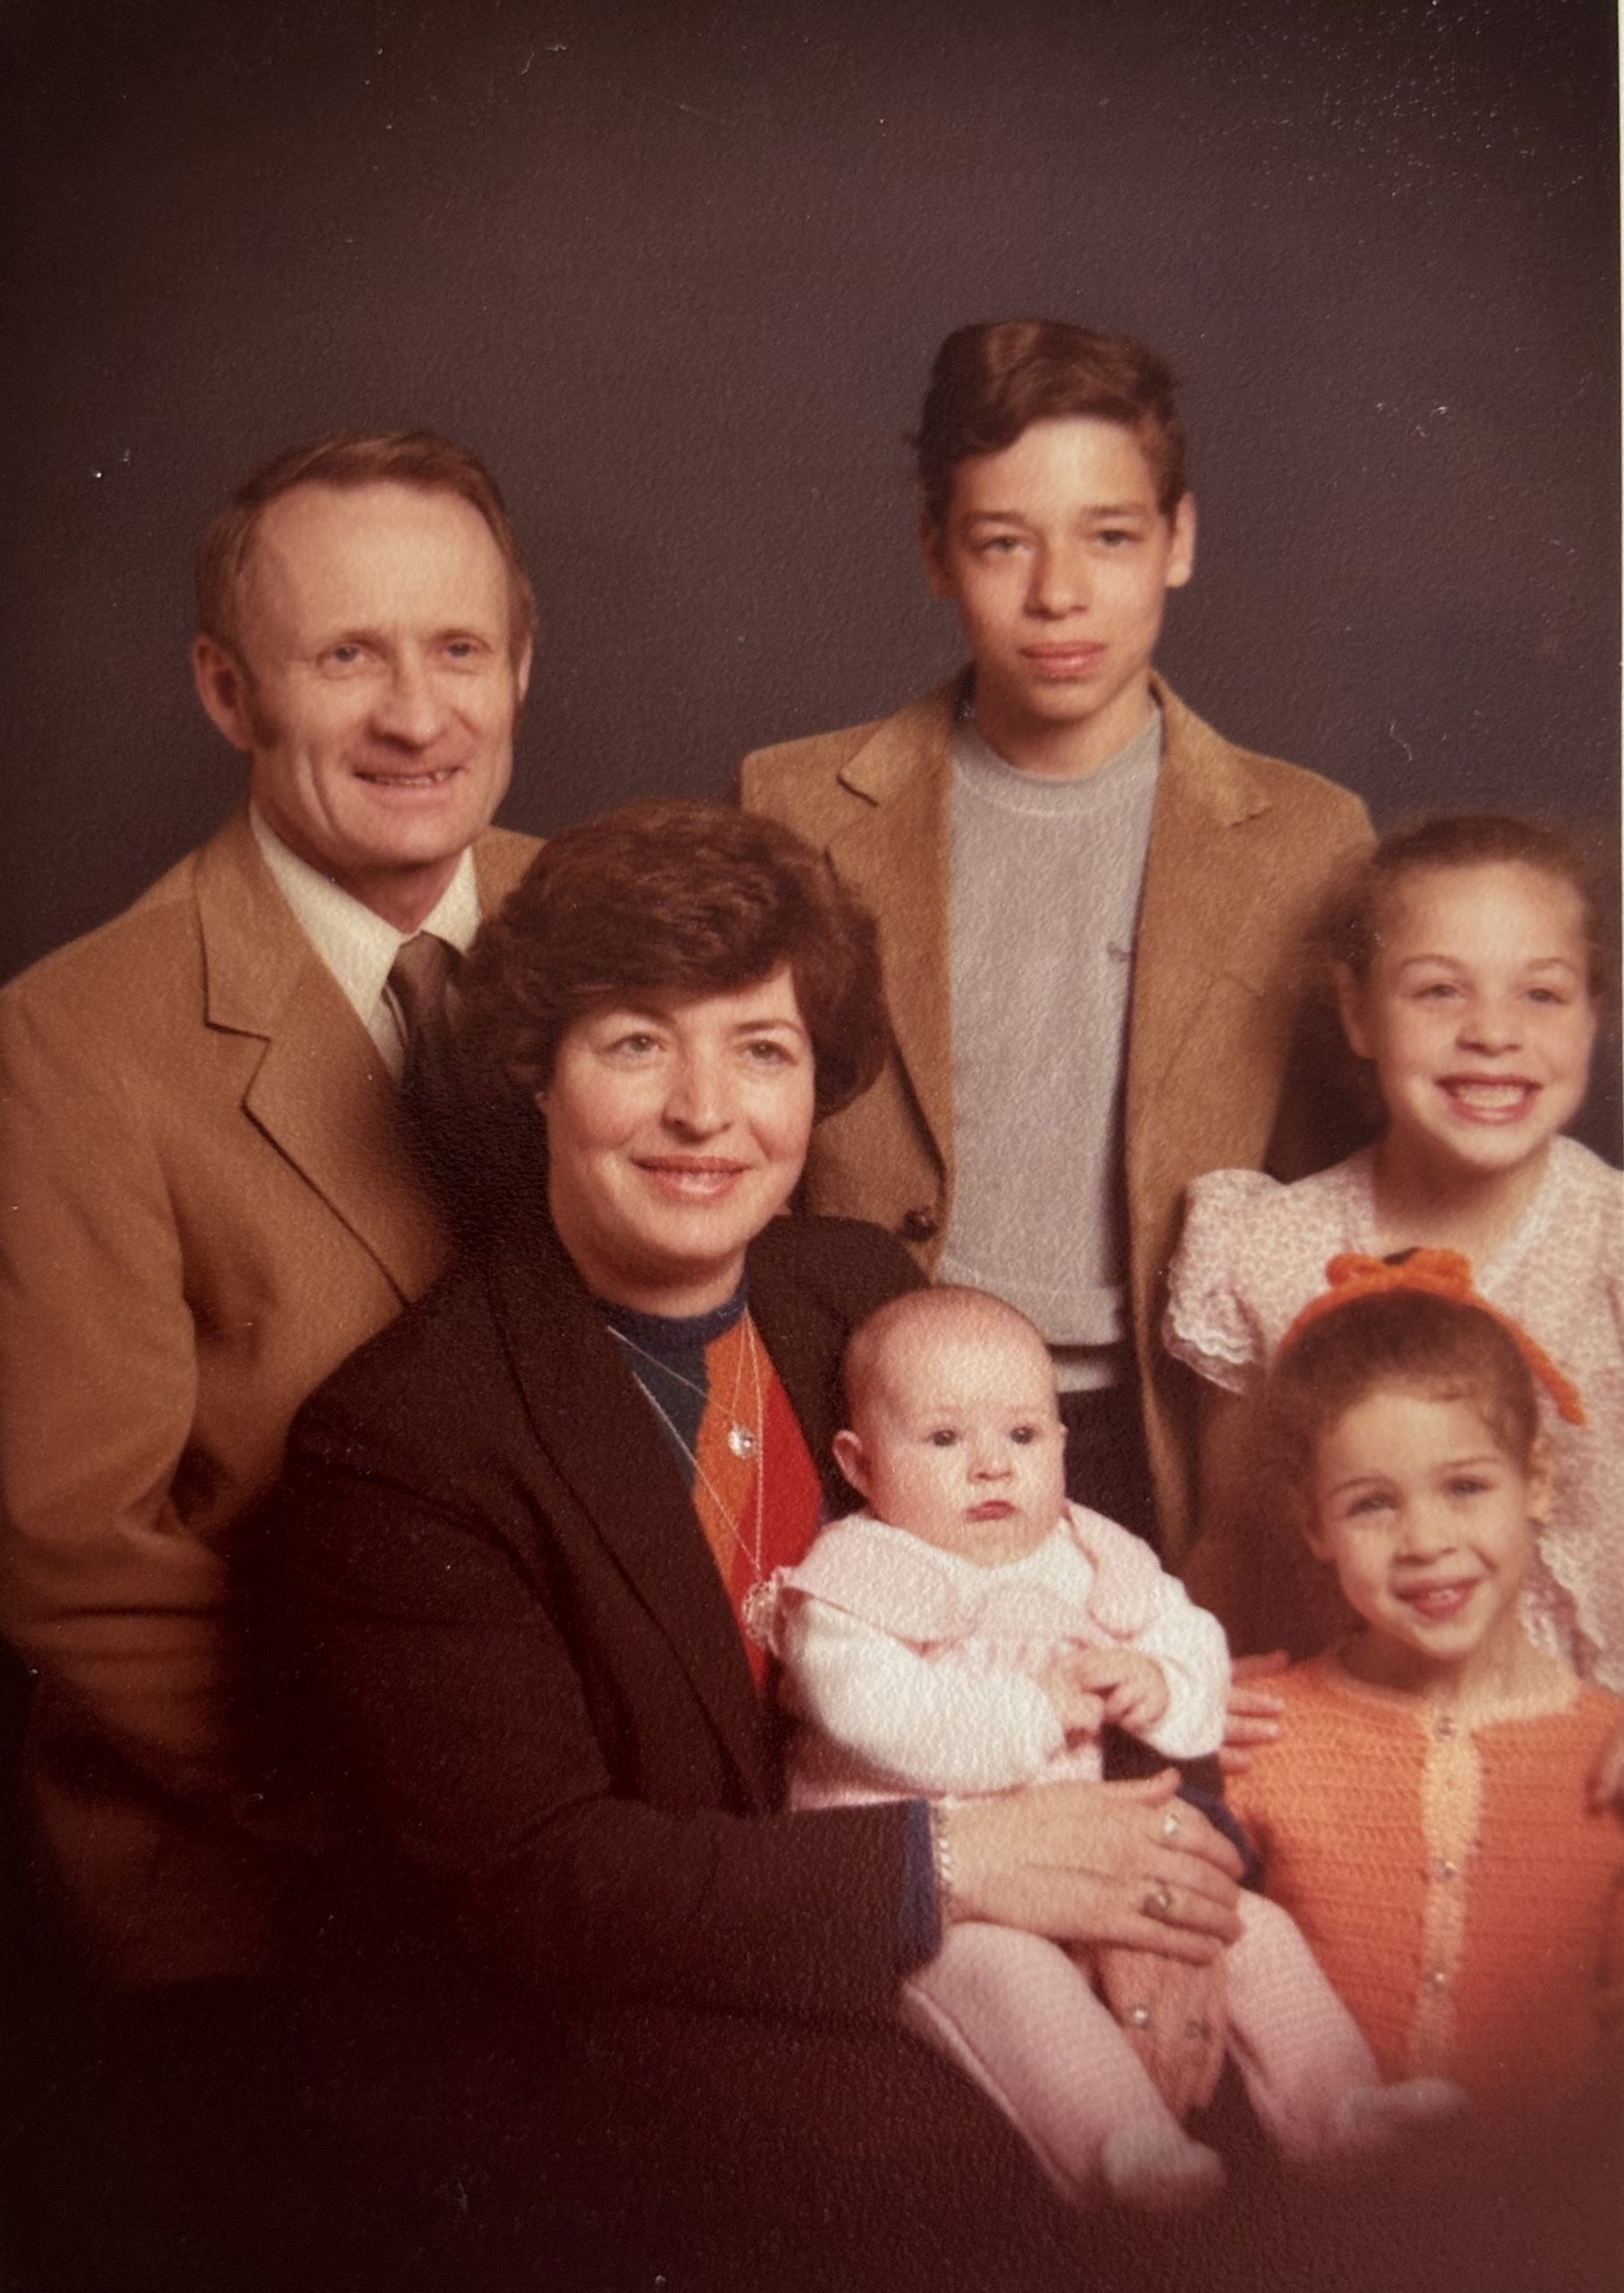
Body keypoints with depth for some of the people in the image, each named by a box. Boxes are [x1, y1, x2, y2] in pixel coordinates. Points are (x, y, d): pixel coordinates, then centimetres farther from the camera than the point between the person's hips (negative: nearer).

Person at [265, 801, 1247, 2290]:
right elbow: (523, 1876, -16)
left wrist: (1141, 1875, -14)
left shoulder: (868, 1292, 3)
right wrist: (942, 1862, -20)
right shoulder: (391, 1449, -14)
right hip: (624, 2021, -5)